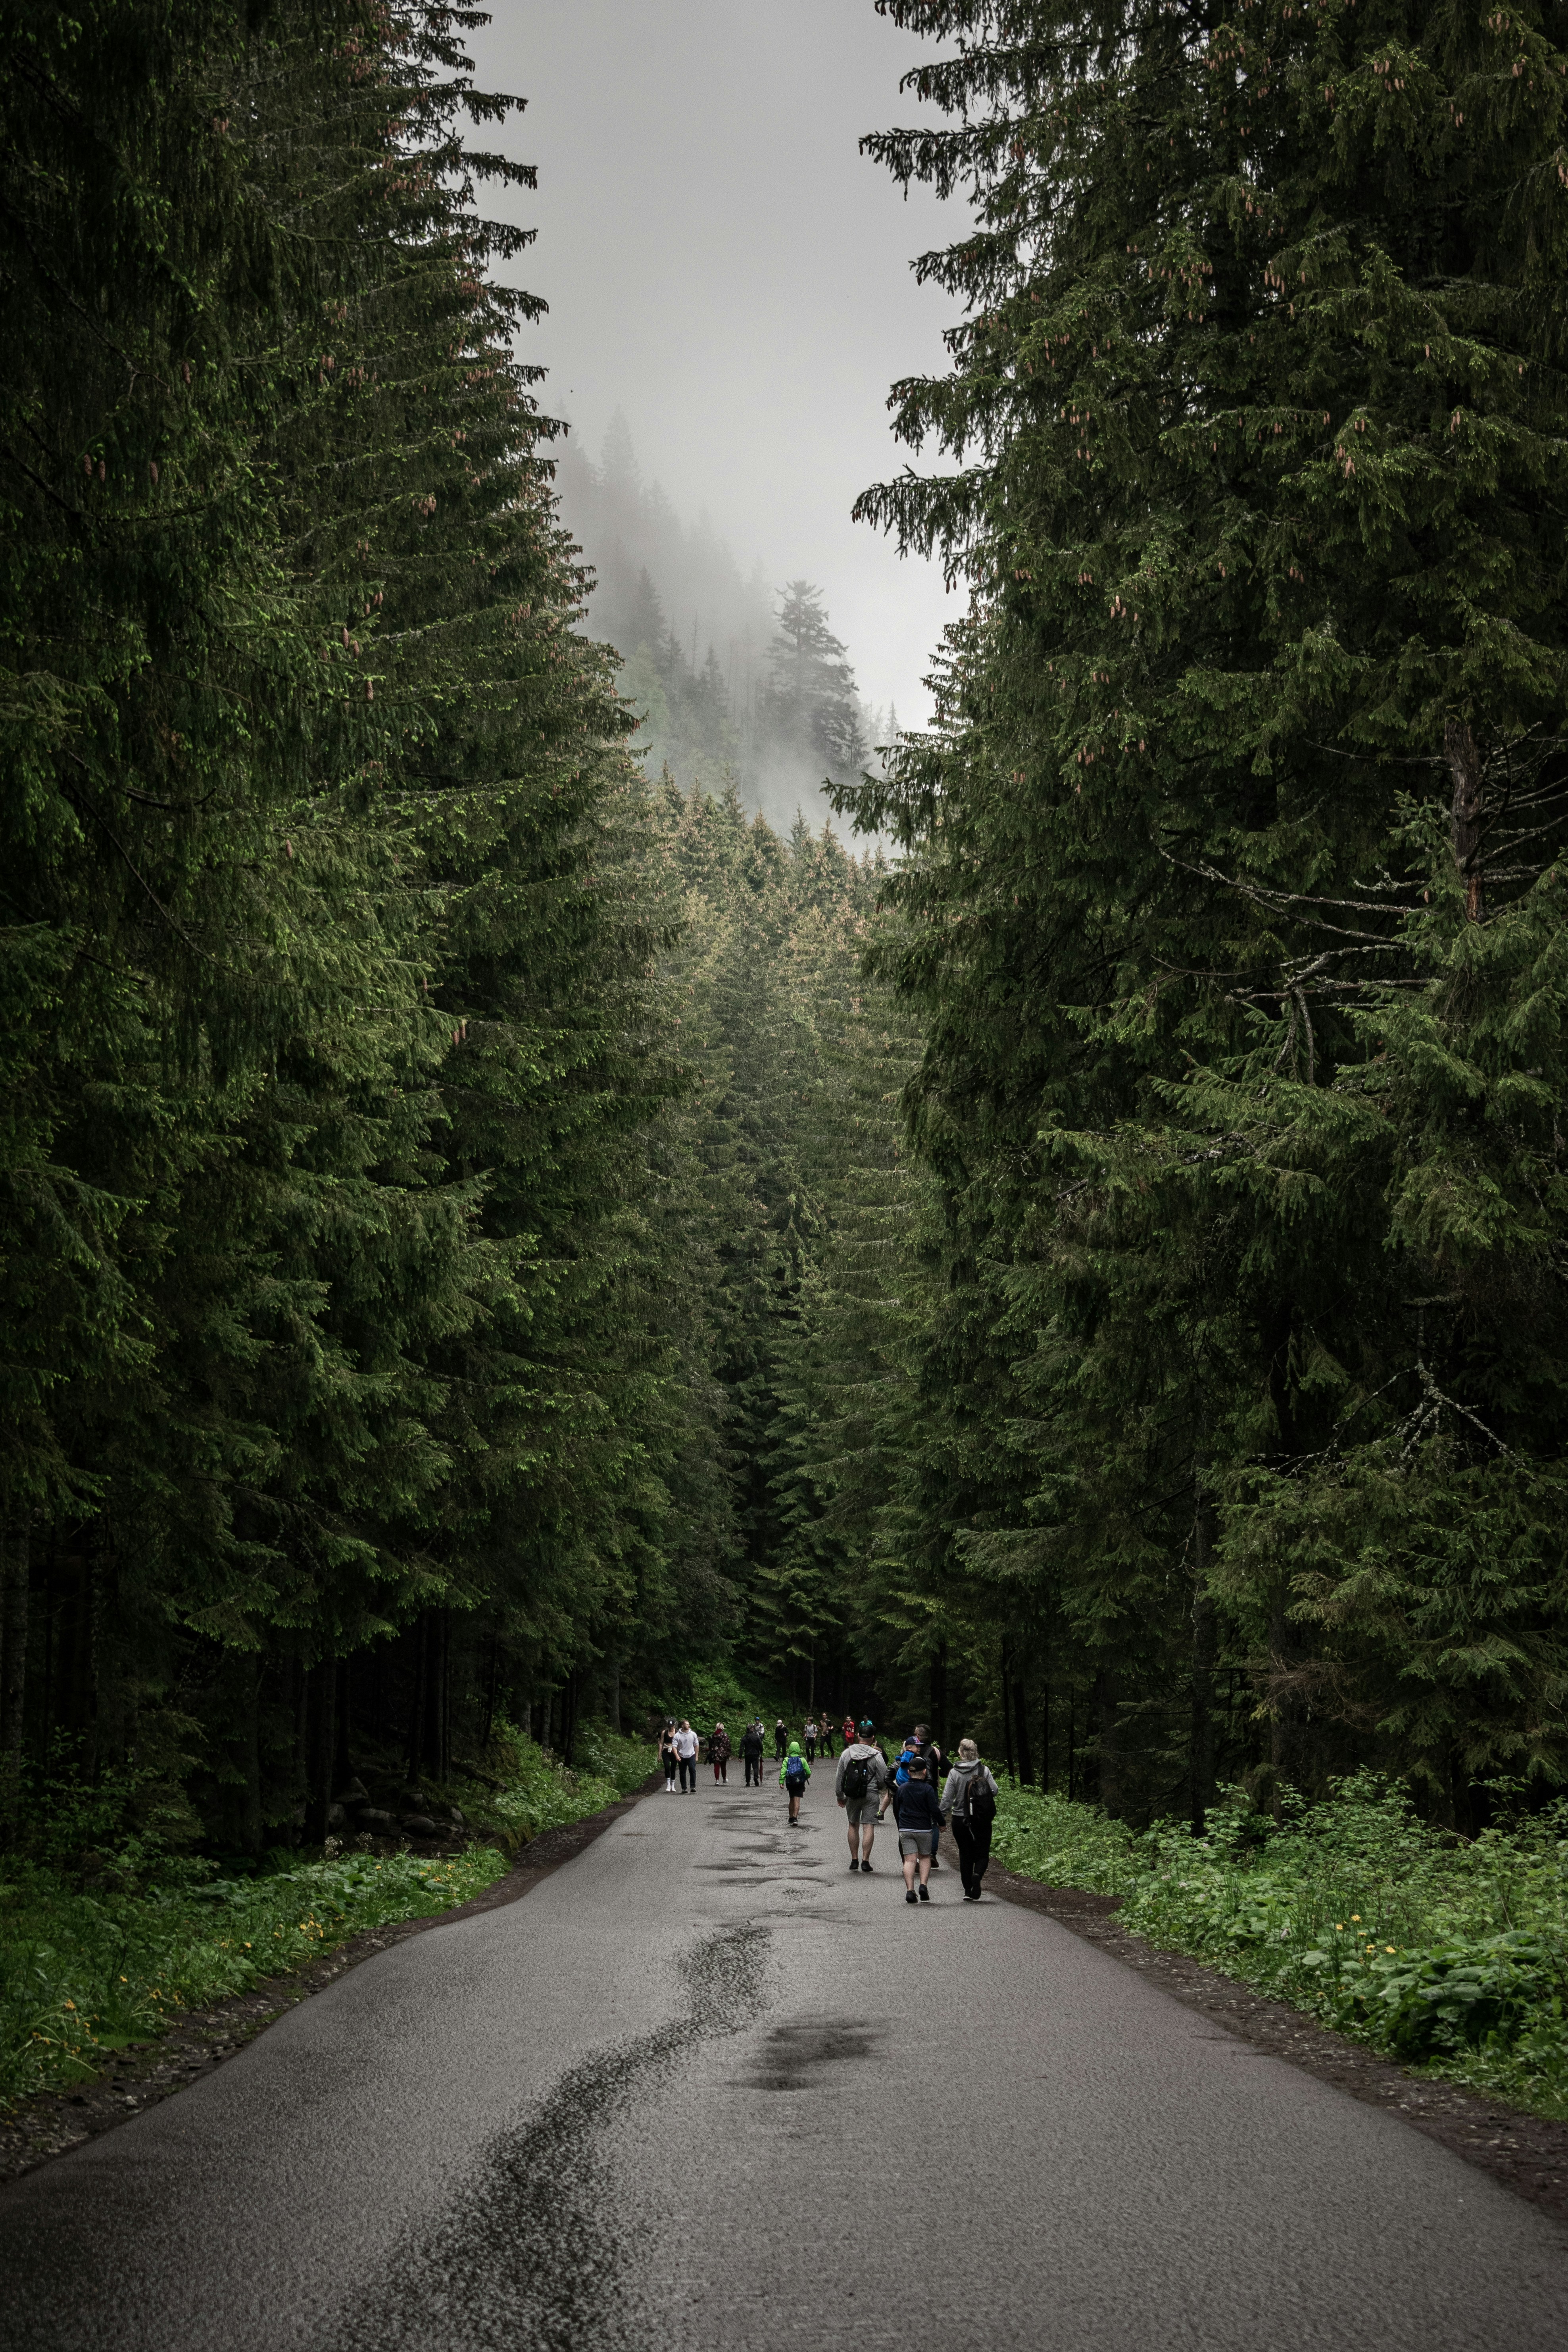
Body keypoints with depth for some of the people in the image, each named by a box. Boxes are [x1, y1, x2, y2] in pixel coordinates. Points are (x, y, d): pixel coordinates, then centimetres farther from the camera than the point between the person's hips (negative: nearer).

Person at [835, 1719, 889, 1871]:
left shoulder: (847, 1753, 3)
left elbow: (839, 1777, 7)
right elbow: (884, 1779, -5)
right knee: (868, 1827, -2)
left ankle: (854, 1860, 13)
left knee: (853, 1826, 13)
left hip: (852, 1796, 3)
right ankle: (865, 1861, -8)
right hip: (871, 1795, -3)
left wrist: (840, 1796, 18)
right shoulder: (876, 1756, -7)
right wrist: (881, 1791, 17)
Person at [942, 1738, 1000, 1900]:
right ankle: (978, 1874, -21)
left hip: (960, 1819, 1)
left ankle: (967, 1891, 10)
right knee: (982, 1852, 9)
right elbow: (994, 1791, -6)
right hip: (982, 1820, 0)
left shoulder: (954, 1773, -7)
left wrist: (943, 1814, 6)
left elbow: (947, 1797, -6)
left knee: (965, 1855, 12)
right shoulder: (984, 1770, -6)